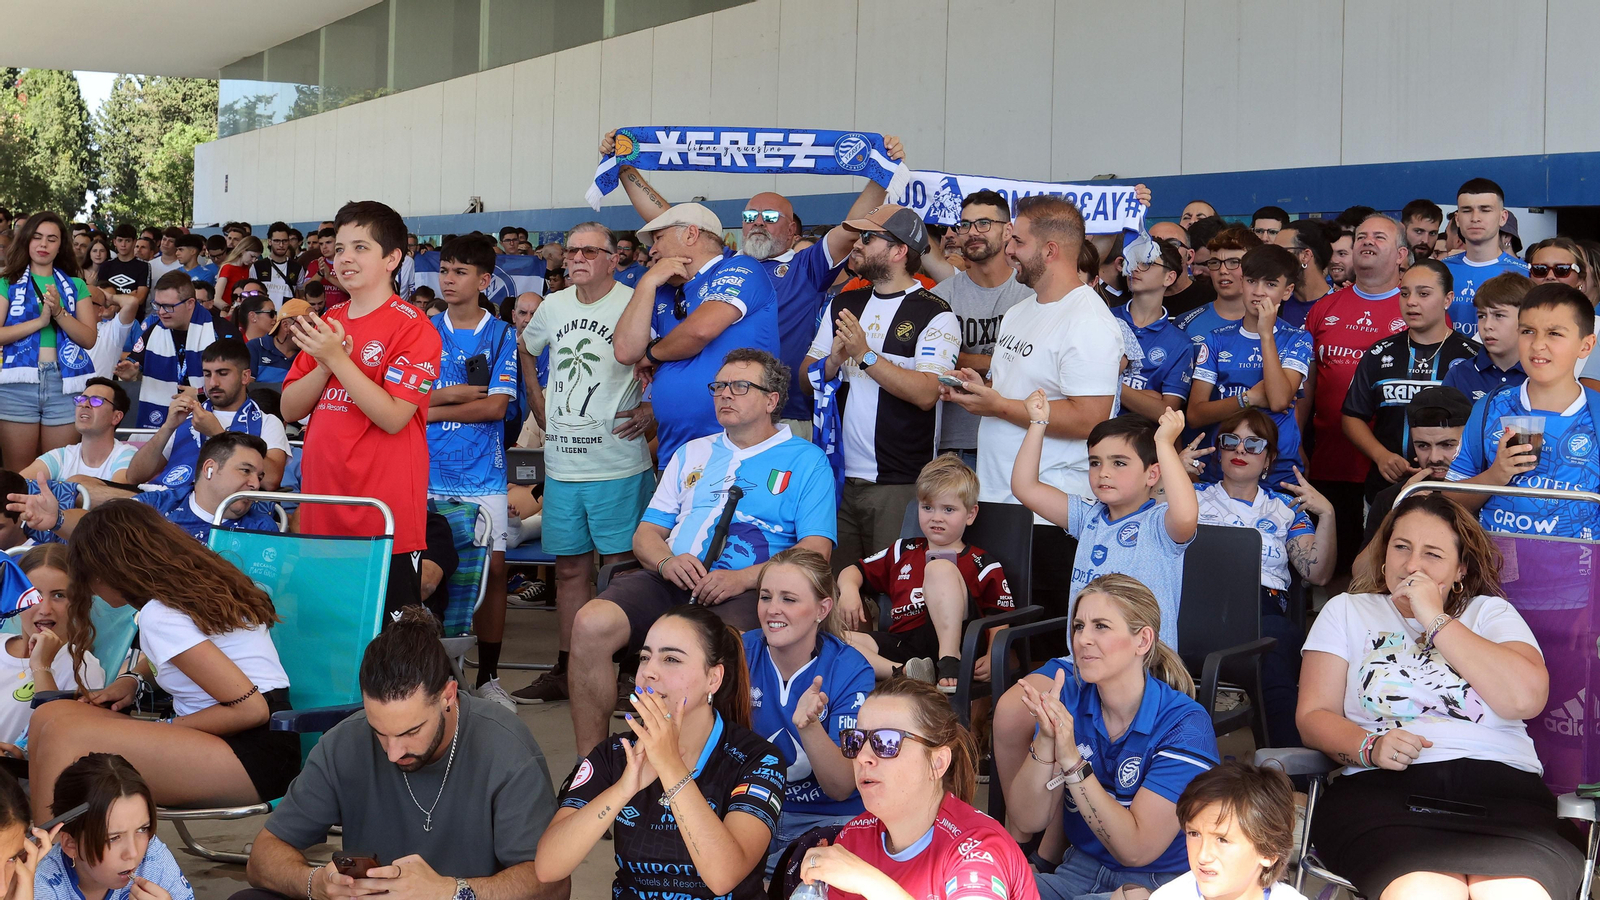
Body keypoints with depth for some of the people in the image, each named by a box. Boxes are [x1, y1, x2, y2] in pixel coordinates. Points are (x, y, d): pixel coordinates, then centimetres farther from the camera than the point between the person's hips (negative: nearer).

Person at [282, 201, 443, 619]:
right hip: (321, 513, 6)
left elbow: (393, 417, -16)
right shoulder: (328, 322, 14)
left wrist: (338, 358, -18)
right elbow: (290, 409, 11)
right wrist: (323, 364, -7)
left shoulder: (413, 328, -7)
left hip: (385, 519, -6)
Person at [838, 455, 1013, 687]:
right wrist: (849, 589, 7)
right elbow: (853, 571, 30)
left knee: (939, 568, -25)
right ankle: (901, 673, -42)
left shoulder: (981, 564, 14)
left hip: (951, 640, -4)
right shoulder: (902, 552, 27)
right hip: (901, 644, 4)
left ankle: (950, 662, -33)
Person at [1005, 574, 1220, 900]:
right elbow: (1028, 821, -7)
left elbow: (1135, 849, -21)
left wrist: (1072, 760, -27)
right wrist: (1045, 742, -23)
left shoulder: (1184, 724, -16)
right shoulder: (1068, 698, -4)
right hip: (1081, 869, 4)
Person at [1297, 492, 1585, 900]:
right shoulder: (1347, 611, 23)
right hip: (1382, 786, -1)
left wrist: (1436, 620, 3)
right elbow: (1314, 715, 13)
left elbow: (1526, 698, 1)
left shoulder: (1491, 613, 22)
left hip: (1501, 782, 1)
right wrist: (1369, 746, -9)